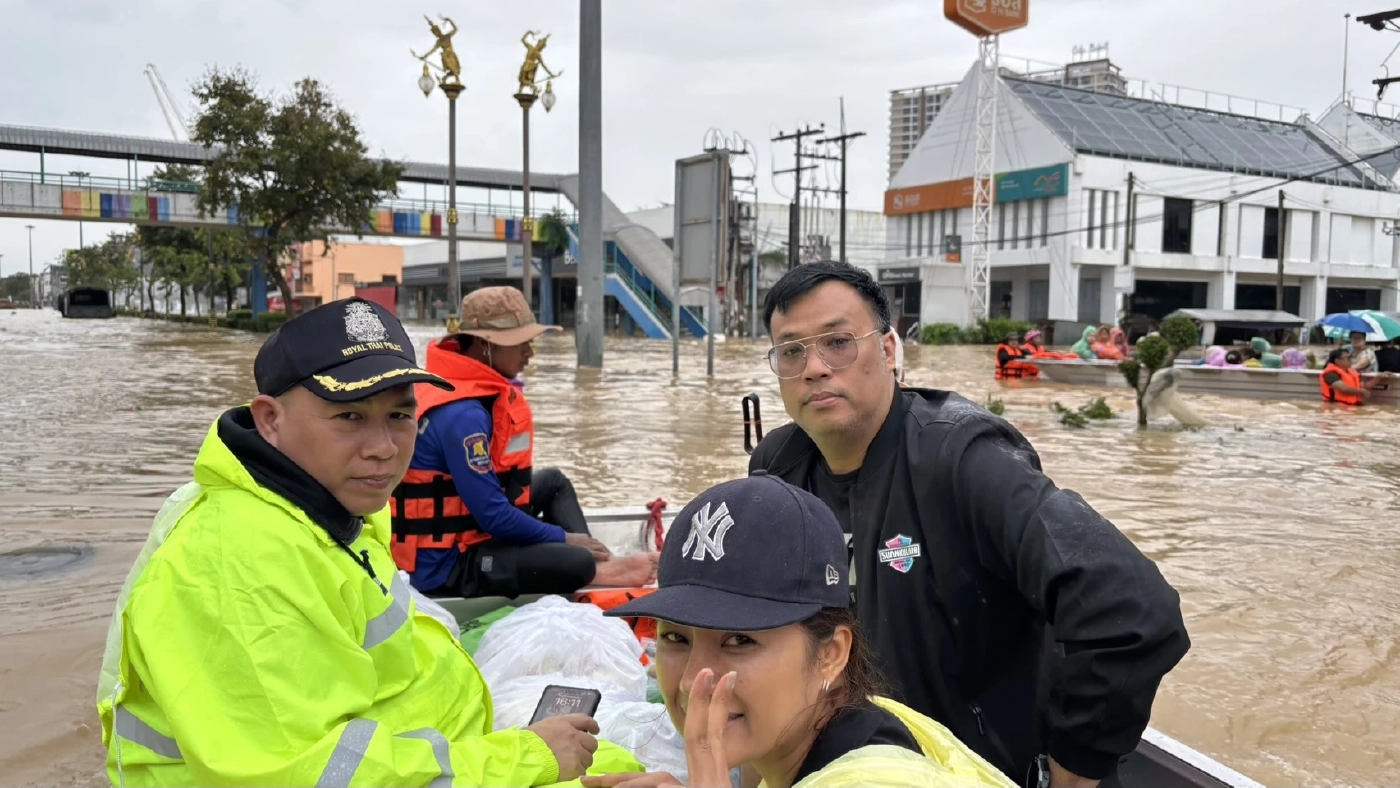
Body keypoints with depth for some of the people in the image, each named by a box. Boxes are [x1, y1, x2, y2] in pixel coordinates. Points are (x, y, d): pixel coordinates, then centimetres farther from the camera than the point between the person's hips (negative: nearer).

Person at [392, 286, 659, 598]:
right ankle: (597, 569, 8)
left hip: (471, 526, 11)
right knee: (576, 561, -26)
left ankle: (596, 561, 5)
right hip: (444, 564, -11)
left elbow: (510, 481, 13)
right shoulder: (462, 413, -25)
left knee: (553, 481, 23)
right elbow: (493, 516, -24)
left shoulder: (487, 386, 4)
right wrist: (562, 537, -10)